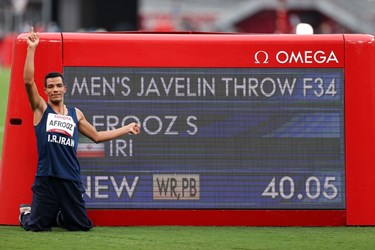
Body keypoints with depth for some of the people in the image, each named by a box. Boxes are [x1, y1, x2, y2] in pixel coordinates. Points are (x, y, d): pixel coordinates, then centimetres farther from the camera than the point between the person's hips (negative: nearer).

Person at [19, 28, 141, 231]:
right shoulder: (41, 109, 5)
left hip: (71, 180, 4)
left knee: (82, 226, 2)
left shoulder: (76, 114, 17)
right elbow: (28, 81, -8)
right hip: (46, 178, -4)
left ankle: (59, 217, 35)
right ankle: (26, 212, 30)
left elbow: (97, 136, 27)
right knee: (37, 226, -7)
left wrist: (127, 129, 27)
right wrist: (31, 49, -13)